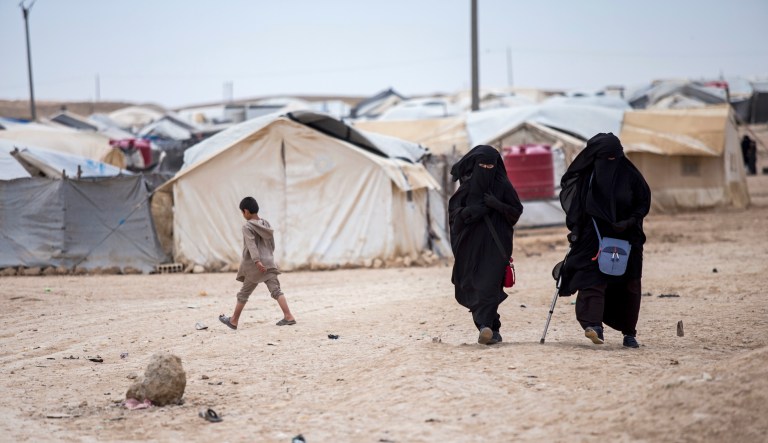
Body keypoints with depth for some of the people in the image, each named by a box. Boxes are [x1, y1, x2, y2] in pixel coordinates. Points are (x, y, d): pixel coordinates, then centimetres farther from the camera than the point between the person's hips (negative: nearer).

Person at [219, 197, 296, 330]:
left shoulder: (247, 227, -9)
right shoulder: (266, 224, 12)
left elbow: (252, 245, -21)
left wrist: (257, 261, -31)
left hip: (254, 266, -5)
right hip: (269, 263, 5)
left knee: (243, 294, 7)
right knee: (276, 290, -3)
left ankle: (234, 321, 19)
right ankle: (288, 316, -17)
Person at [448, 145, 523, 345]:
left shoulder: (503, 186, 1)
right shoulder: (467, 186, 7)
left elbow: (517, 211, 2)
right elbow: (454, 210, 6)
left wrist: (497, 206, -15)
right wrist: (469, 212, -14)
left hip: (495, 244, -3)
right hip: (471, 243, 3)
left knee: (489, 283, -16)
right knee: (472, 285, 2)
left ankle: (486, 325, -25)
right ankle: (492, 328, 13)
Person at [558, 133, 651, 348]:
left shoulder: (629, 175, -1)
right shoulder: (586, 177, 0)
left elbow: (644, 202, 4)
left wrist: (629, 222, -12)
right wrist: (576, 230, -7)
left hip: (626, 239, 1)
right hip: (593, 239, -1)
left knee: (628, 285, 5)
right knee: (593, 280, -19)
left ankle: (629, 332, 16)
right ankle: (594, 325, -33)